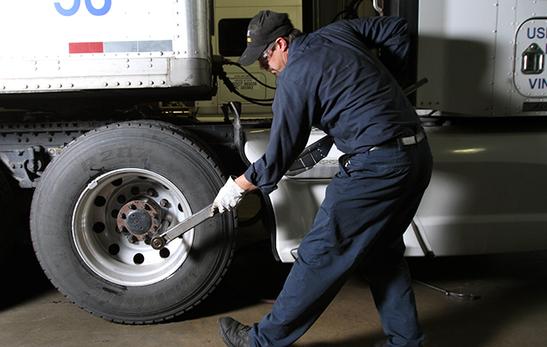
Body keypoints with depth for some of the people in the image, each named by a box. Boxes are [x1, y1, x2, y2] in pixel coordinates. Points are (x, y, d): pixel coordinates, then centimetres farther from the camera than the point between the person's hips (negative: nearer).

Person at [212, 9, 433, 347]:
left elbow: (280, 156, -5)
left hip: (376, 164, -9)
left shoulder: (294, 77, -8)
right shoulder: (338, 31, 14)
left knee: (320, 255, 1)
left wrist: (237, 186, 11)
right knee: (383, 251, 22)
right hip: (419, 154, 9)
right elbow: (397, 28, 24)